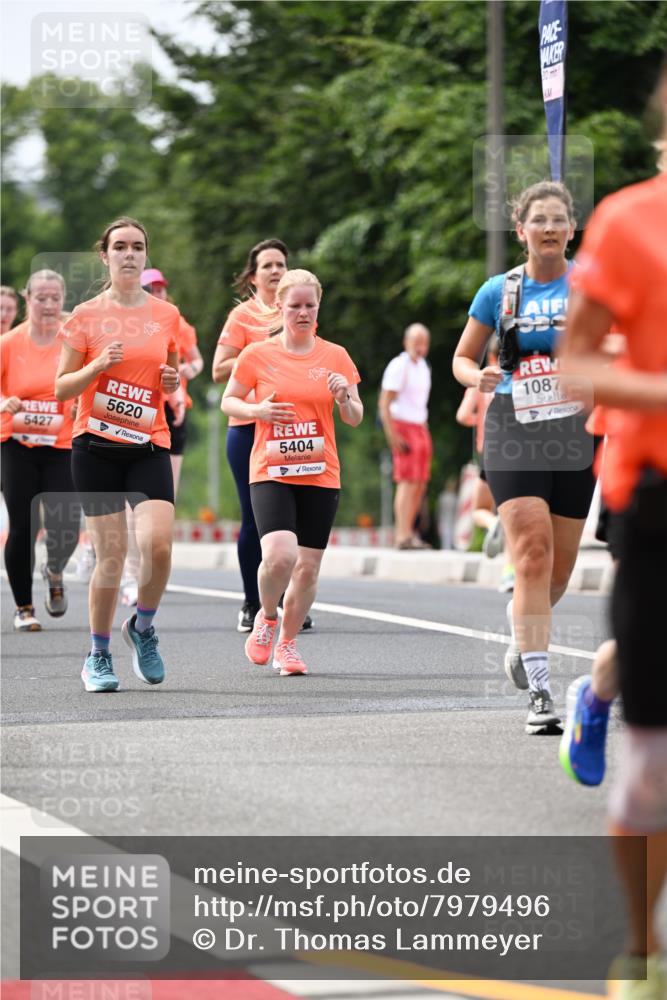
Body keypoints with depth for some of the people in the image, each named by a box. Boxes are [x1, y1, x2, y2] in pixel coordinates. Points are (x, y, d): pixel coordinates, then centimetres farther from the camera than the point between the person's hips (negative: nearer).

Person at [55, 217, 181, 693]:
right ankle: (98, 657, 13)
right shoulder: (85, 316, 0)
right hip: (96, 447, -2)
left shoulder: (167, 315, 8)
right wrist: (98, 365, -15)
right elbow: (61, 388, 2)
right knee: (112, 555, -5)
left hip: (149, 446, 2)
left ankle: (143, 626, 11)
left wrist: (172, 381, -2)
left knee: (158, 545, -17)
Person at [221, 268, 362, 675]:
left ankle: (288, 642, 22)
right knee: (280, 554, -22)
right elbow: (229, 401, 10)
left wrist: (345, 399, -13)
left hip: (321, 474, 3)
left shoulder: (335, 356, 5)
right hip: (271, 472, -2)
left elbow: (355, 419, 9)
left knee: (308, 566, 3)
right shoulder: (258, 355, 0)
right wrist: (257, 410, -10)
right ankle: (266, 617, 7)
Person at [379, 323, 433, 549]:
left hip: (420, 427, 9)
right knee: (408, 481, -14)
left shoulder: (423, 367, 17)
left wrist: (426, 435, 21)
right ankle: (403, 536, -17)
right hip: (403, 427, -9)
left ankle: (408, 531, 13)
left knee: (420, 484, 6)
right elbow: (384, 403, -15)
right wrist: (392, 436, -21)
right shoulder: (399, 366, -10)